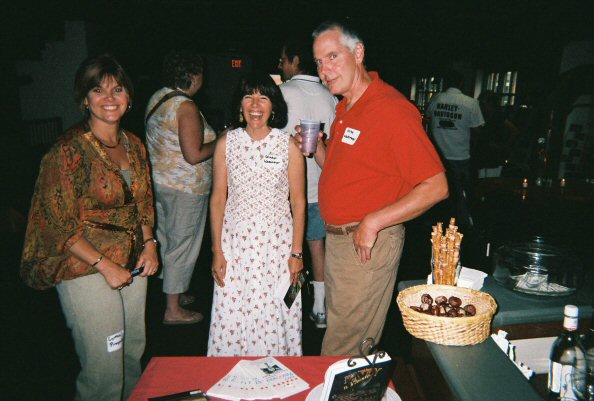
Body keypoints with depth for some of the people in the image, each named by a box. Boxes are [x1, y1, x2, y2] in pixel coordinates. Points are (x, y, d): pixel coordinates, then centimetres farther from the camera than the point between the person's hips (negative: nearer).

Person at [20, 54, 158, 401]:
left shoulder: (134, 144, 7)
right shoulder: (69, 149, -13)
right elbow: (59, 224, -13)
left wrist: (149, 245, 2)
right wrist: (105, 264, -16)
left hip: (133, 264, 7)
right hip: (87, 270, -6)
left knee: (134, 354, 19)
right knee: (104, 369, 3)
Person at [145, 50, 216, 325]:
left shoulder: (157, 98, 8)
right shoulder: (186, 107, -20)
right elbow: (194, 155, -25)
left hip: (159, 181, 9)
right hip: (184, 188, -9)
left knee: (166, 239, 19)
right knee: (182, 245, 2)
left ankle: (172, 291, 37)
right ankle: (173, 310, 14)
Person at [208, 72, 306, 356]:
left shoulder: (289, 145, -2)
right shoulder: (226, 142, 2)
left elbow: (298, 202, 1)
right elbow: (218, 199, 4)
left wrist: (296, 252, -2)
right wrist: (217, 251, 0)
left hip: (277, 241, -1)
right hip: (235, 240, 1)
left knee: (274, 315, 6)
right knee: (232, 315, 7)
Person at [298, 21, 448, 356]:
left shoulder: (392, 109, -18)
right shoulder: (345, 108, 11)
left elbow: (436, 187, -21)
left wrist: (372, 222, -23)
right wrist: (316, 148, 1)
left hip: (370, 243, -9)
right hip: (337, 238, 9)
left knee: (342, 353, 3)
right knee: (338, 327, 22)